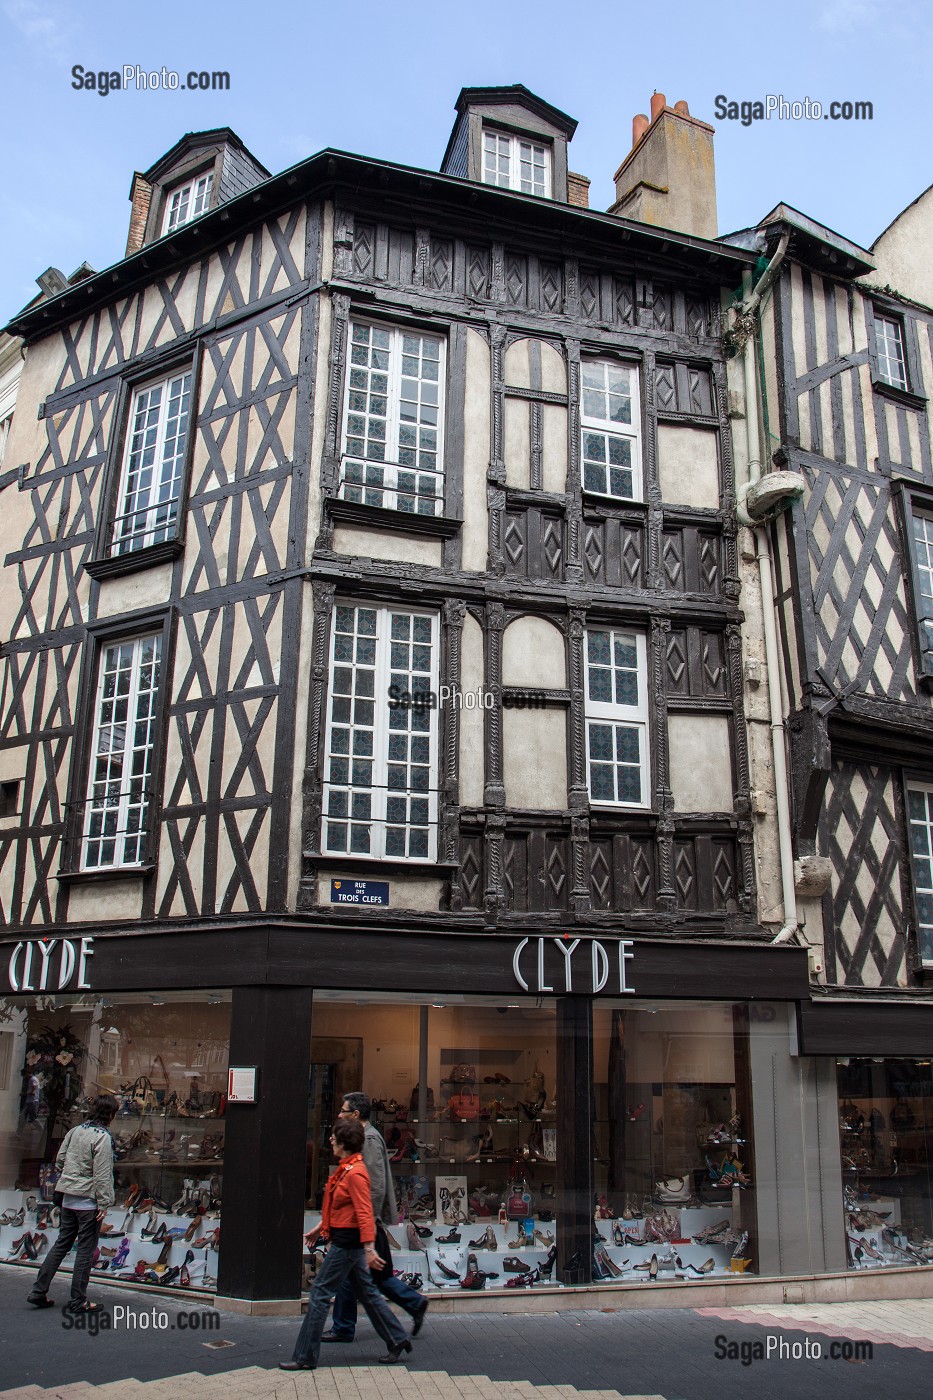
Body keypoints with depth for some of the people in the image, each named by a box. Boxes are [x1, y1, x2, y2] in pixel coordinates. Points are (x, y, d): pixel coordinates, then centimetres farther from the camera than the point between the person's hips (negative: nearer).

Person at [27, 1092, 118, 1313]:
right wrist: (104, 1203, -14)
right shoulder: (102, 1137, -16)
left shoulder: (75, 1131, 6)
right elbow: (102, 1175, -18)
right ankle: (78, 1301, 9)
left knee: (61, 1244, 18)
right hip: (89, 1201, -7)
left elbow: (59, 1161, 11)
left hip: (69, 1199, 7)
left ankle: (38, 1292, 20)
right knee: (86, 1250, 3)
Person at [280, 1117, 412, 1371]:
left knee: (320, 1295, -2)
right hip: (346, 1241, 10)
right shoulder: (346, 1169, 11)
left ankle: (305, 1357, 7)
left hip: (347, 1242, -10)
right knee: (367, 1292, 16)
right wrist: (319, 1228, 25)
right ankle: (397, 1340, 23)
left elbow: (365, 1213, -26)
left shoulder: (355, 1173, -21)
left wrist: (369, 1249, -30)